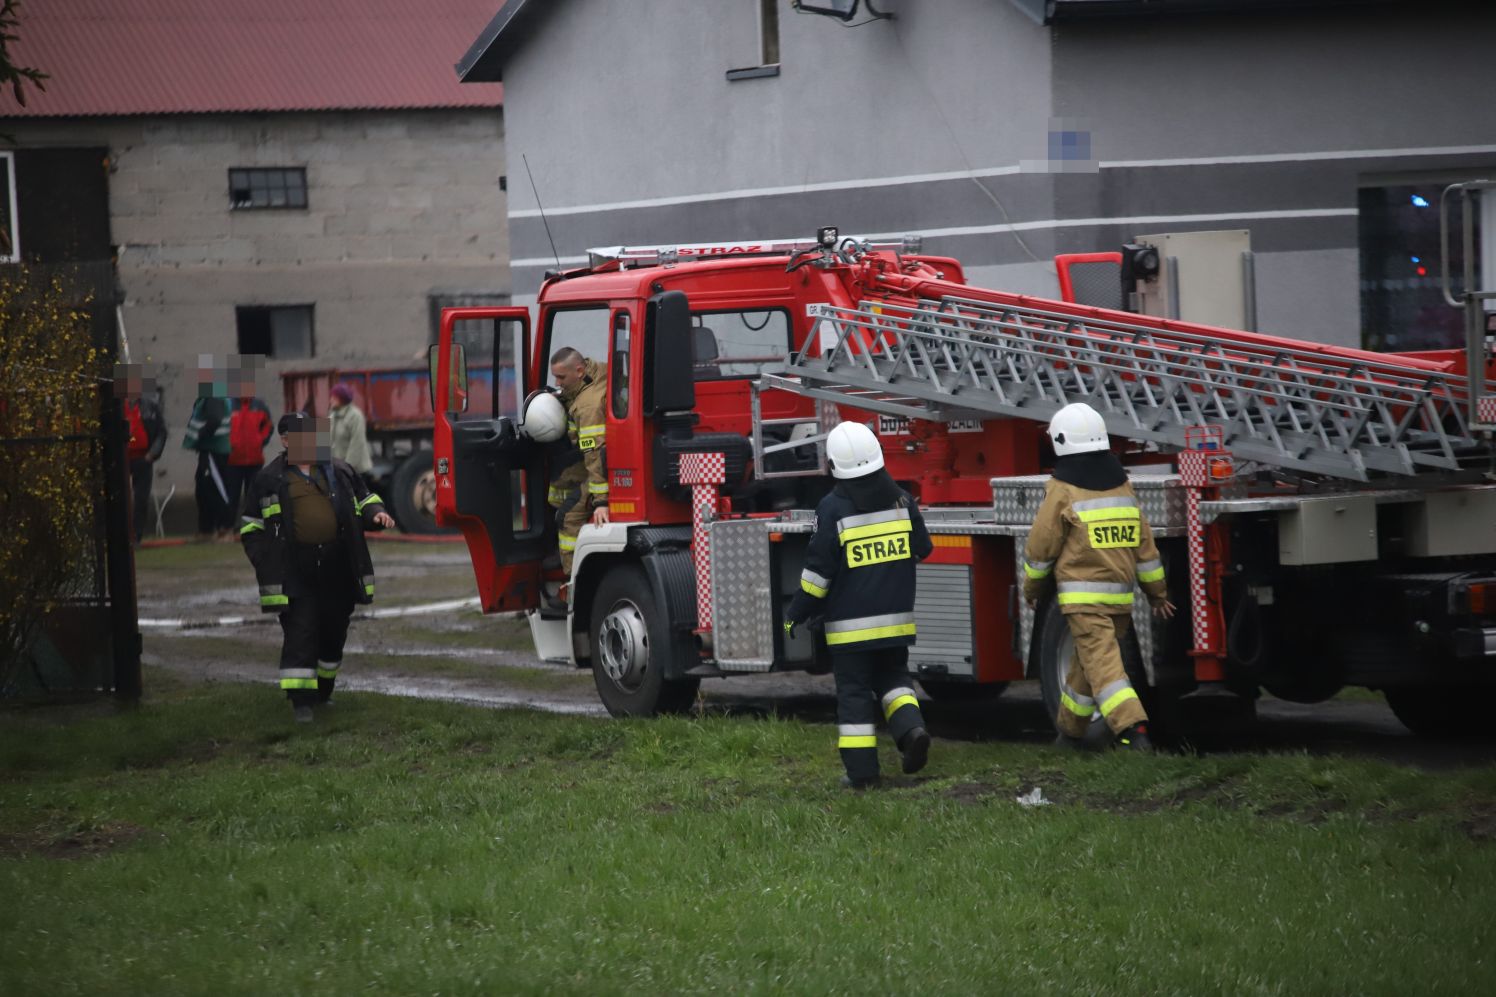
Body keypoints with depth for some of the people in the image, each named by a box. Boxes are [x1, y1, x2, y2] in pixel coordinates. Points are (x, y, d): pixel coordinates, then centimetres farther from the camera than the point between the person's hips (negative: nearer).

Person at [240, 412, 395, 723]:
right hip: (295, 575, -4)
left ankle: (324, 692, 28)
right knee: (299, 634, -10)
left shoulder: (340, 472, 13)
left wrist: (376, 513, 0)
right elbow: (251, 526, 10)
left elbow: (364, 499, 24)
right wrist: (263, 559, -5)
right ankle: (301, 700, -9)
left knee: (334, 632, 11)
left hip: (338, 570, 4)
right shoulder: (269, 480, 5)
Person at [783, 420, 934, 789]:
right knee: (893, 677, 20)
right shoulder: (901, 501, 0)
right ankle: (911, 726, -7)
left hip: (850, 622, -4)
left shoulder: (833, 509, -14)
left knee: (854, 692, 3)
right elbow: (923, 550, 13)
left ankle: (861, 770, 2)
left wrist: (796, 614, -2)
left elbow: (818, 570, -12)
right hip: (896, 619, 4)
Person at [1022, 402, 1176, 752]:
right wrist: (1157, 591, 20)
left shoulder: (1063, 491, -8)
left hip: (1083, 597, -6)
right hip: (1121, 595, 6)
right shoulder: (1121, 485, 8)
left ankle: (1134, 730, -29)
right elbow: (1144, 543, 12)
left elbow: (1041, 547, -3)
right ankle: (1070, 727, 34)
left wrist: (1032, 586, 13)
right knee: (1086, 663, 20)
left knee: (1103, 667, -13)